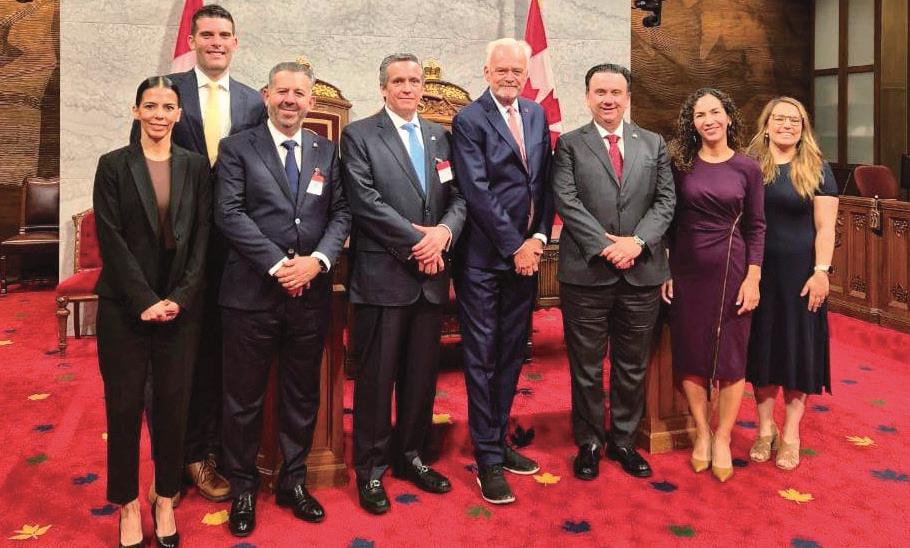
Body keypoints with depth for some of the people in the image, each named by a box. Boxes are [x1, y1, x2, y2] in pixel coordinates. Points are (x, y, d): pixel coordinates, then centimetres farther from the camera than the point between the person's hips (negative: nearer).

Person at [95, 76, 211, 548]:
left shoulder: (196, 166, 6)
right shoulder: (113, 165, 1)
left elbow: (201, 238, 2)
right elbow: (111, 239, -5)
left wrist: (180, 297, -8)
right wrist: (145, 300, -12)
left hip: (180, 306, 1)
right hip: (124, 305, -1)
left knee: (173, 404, 6)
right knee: (124, 405, 5)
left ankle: (166, 500, 22)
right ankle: (128, 505, 20)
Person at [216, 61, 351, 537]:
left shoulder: (326, 152, 11)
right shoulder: (237, 148, 1)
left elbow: (341, 213, 5)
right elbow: (230, 214, -8)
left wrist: (318, 260, -12)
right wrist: (278, 265, -15)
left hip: (311, 293, 3)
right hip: (252, 291, -3)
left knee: (303, 395, 13)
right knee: (244, 396, 7)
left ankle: (293, 481, 29)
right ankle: (243, 487, 25)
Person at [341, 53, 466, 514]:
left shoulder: (439, 136, 15)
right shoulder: (359, 135, 0)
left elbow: (458, 197, 9)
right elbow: (366, 201, -11)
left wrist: (444, 231, -12)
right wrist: (416, 243, -14)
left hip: (431, 276, 5)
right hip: (383, 275, -5)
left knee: (422, 373, 12)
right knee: (377, 376, 3)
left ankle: (409, 454, 29)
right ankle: (370, 467, 18)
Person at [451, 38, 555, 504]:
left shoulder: (537, 116, 12)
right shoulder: (468, 120, -8)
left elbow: (545, 183, 11)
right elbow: (477, 192, -14)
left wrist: (538, 238, -1)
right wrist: (515, 246, -13)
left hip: (525, 253, 6)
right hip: (484, 259, -6)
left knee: (511, 354, 13)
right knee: (482, 357, 2)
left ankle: (499, 441, 27)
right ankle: (488, 458, 12)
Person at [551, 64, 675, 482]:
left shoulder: (654, 144, 11)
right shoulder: (569, 145, 3)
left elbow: (666, 200, 4)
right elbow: (567, 201, -7)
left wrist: (637, 241, -12)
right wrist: (605, 247, -17)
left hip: (642, 273, 3)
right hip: (586, 272, -2)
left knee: (633, 366, 13)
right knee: (586, 366, 8)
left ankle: (624, 440, 29)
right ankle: (589, 443, 23)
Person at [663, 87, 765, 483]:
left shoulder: (747, 168, 0)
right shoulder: (680, 164, 2)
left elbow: (756, 227, 1)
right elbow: (670, 221, 4)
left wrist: (753, 277, -6)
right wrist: (665, 271, -1)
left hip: (730, 270, -1)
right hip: (686, 270, 1)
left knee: (731, 357, 5)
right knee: (690, 355, 7)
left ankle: (722, 439, 19)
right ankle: (701, 433, 23)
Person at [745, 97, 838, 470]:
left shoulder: (817, 169, 1)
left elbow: (825, 226, -2)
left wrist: (821, 271, -12)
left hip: (799, 272, -1)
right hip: (758, 272, 1)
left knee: (797, 348, 5)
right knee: (762, 348, 8)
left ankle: (790, 435, 18)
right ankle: (765, 429, 22)